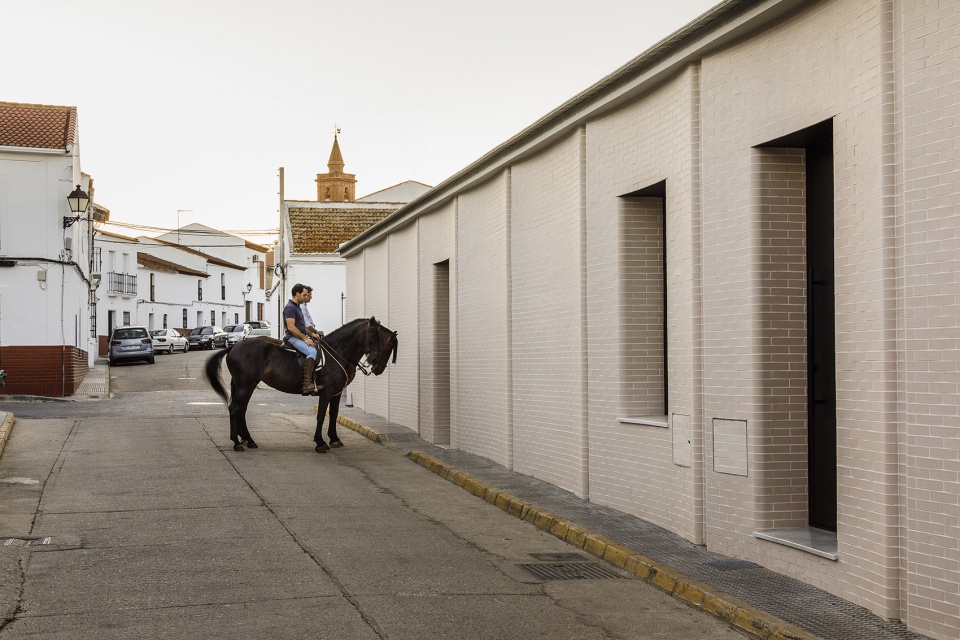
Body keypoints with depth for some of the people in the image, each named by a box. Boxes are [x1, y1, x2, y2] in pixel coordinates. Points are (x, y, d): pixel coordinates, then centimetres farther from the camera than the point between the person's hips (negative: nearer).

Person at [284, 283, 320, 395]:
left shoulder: (297, 307, 20)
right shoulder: (290, 307, -13)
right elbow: (291, 327, -21)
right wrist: (305, 338, -19)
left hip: (301, 336, 11)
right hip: (293, 338, -11)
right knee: (312, 351, -31)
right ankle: (307, 384, -39)